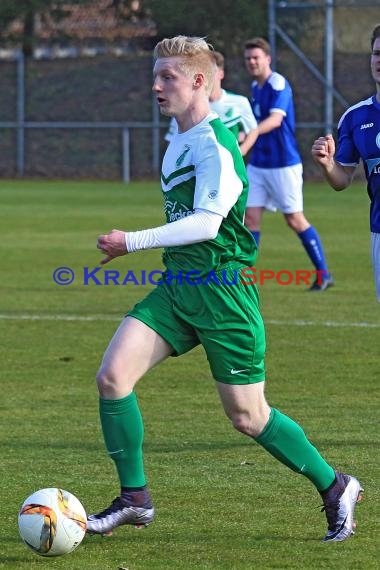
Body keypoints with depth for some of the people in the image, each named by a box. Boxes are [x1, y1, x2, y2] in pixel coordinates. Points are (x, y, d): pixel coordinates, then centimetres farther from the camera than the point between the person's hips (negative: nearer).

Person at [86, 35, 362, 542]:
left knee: (247, 416, 0)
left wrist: (132, 243, -21)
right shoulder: (180, 142, 13)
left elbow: (206, 223, -23)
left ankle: (334, 487, 18)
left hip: (220, 291, -8)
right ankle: (135, 499, 2)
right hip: (176, 289, 8)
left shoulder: (215, 143, -16)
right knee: (112, 375, -8)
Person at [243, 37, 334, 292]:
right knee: (251, 218, -1)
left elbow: (275, 119, -32)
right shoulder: (256, 86, 10)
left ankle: (324, 274, 11)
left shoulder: (278, 84, -16)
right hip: (258, 164, 7)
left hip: (283, 164, -7)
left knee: (295, 220, -1)